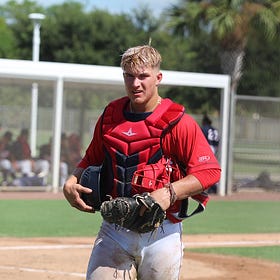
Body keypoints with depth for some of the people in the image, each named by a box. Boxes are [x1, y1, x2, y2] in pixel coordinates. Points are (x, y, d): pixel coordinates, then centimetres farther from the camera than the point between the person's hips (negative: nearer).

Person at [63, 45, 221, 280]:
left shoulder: (178, 122, -7)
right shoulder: (110, 116, 9)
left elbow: (210, 170, -12)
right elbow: (91, 160, 23)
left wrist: (169, 193, -24)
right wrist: (70, 183, 3)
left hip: (161, 233, -4)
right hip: (113, 231, 4)